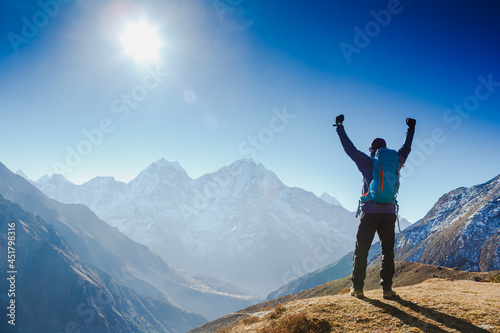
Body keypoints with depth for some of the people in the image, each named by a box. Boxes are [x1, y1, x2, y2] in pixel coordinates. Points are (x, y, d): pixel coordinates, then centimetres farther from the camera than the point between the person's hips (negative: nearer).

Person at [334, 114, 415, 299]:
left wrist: (340, 127, 16)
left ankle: (357, 288, 5)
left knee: (361, 251, 4)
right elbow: (406, 149, 27)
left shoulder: (367, 162, 1)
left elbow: (349, 148, 7)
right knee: (388, 251, 9)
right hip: (389, 213, 3)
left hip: (370, 212, -2)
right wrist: (411, 129, 41)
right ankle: (387, 288, 6)